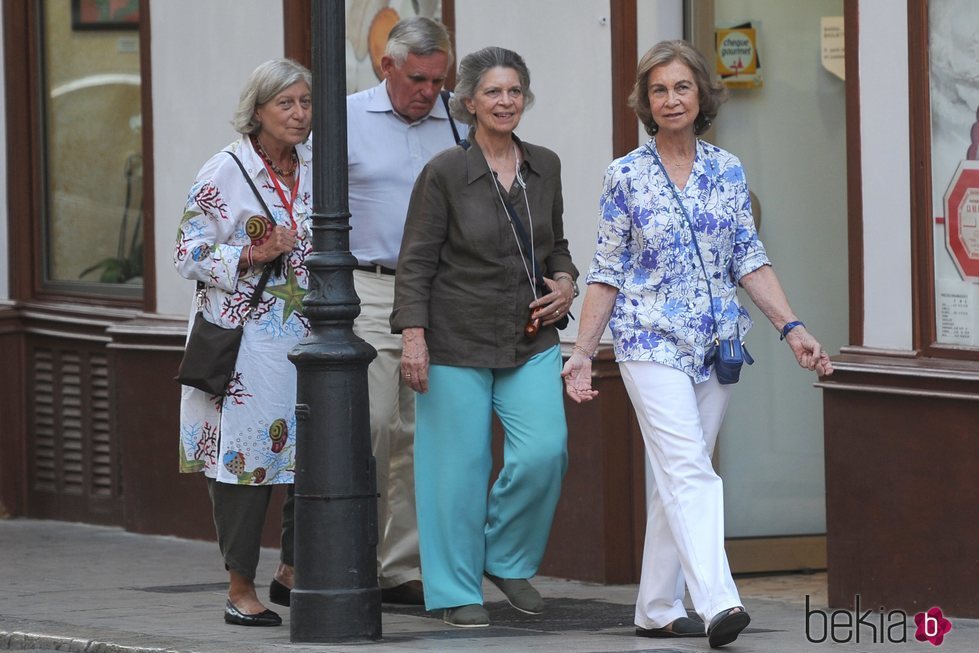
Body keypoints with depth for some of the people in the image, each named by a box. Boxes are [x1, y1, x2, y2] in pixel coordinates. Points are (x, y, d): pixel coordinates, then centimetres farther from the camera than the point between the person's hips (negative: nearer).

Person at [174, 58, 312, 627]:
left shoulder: (318, 168, 9)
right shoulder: (225, 173, -6)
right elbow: (189, 253, -5)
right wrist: (250, 256, -16)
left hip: (308, 335, 5)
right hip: (245, 337, -5)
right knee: (245, 452, -4)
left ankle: (293, 569, 19)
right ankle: (241, 589, 5)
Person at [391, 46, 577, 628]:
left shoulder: (545, 167, 8)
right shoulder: (445, 173, -7)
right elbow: (416, 261, -6)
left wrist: (566, 282, 2)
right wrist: (413, 334, -14)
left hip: (531, 340, 4)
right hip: (458, 340, -4)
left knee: (544, 451, -11)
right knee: (461, 465, -2)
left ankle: (508, 559, 12)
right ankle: (458, 591, 11)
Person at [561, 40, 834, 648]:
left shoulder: (728, 171, 7)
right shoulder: (626, 176, -1)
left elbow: (750, 260, 7)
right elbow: (608, 272, 2)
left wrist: (793, 327, -2)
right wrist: (583, 351, -1)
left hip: (716, 344, 4)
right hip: (652, 343, -4)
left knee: (678, 476, 9)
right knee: (689, 469, -17)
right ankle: (719, 603, -29)